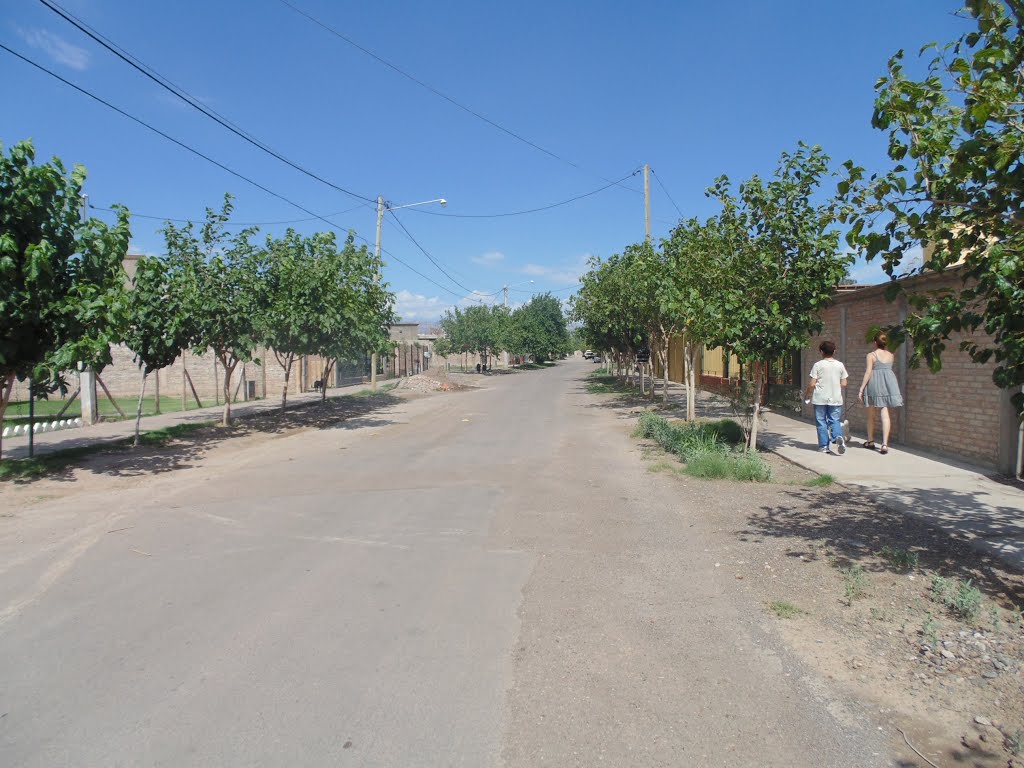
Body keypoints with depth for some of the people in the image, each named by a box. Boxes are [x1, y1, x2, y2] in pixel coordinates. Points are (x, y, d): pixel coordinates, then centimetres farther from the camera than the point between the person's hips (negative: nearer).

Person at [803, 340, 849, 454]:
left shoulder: (818, 365, -7)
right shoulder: (840, 365, 2)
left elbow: (812, 384, -9)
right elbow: (844, 384, 4)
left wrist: (807, 395, 7)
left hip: (820, 399, -2)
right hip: (835, 398, 2)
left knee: (821, 422, 7)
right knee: (834, 420, 9)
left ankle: (824, 446, 7)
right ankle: (838, 437, -18)